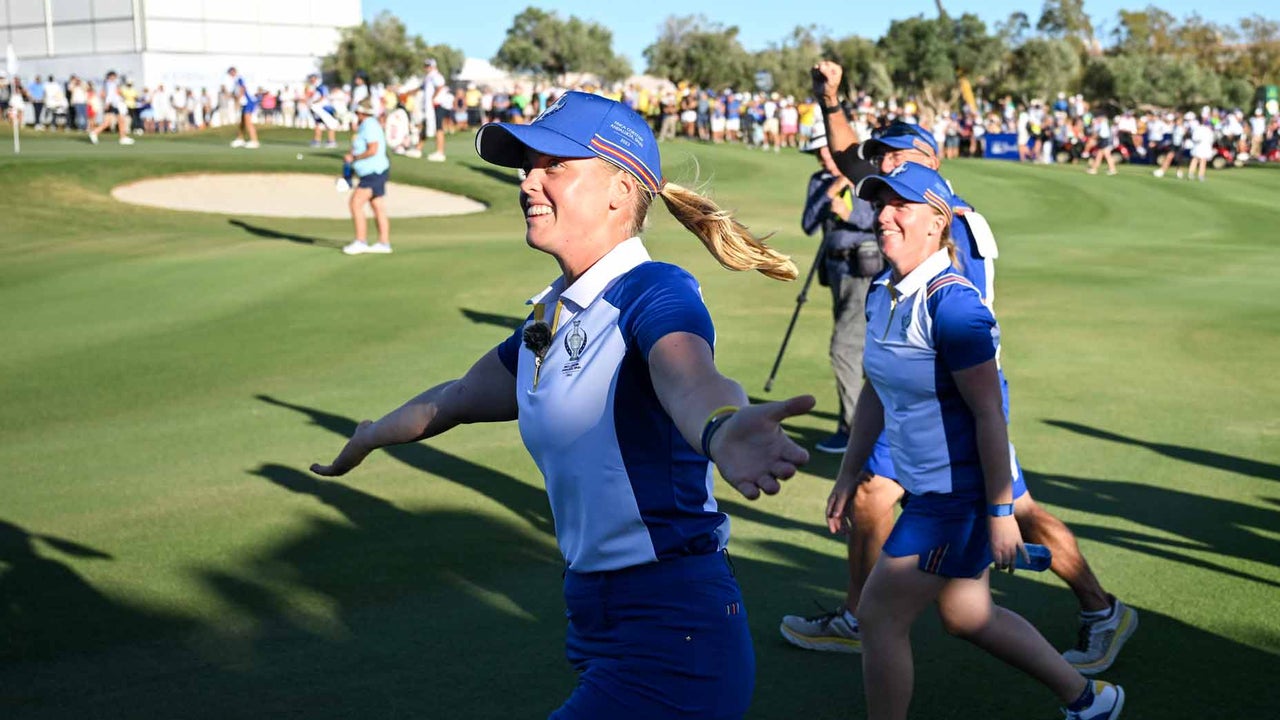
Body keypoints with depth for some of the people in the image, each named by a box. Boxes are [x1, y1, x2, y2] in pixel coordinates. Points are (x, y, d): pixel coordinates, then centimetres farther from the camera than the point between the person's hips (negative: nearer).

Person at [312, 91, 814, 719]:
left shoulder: (654, 292, -15)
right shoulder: (549, 317, 10)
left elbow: (690, 381, -38)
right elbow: (462, 395, 29)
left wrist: (722, 432, -61)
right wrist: (371, 436, 46)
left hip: (673, 632, -8)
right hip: (596, 617, 8)